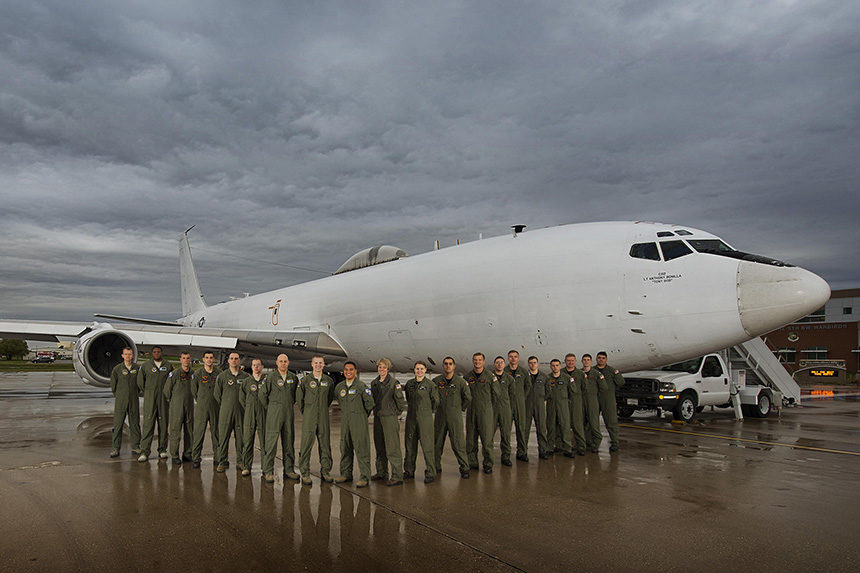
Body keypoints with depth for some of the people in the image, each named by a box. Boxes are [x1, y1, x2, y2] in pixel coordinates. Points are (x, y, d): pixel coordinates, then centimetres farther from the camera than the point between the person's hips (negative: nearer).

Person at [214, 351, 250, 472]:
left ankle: (241, 462, 13)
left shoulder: (245, 376, 7)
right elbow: (217, 394, 8)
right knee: (223, 436, -1)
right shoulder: (221, 376, 4)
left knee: (241, 437, 4)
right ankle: (222, 462, 7)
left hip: (241, 412, 1)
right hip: (225, 412, -1)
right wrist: (224, 407, 6)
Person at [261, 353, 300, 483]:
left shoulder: (294, 378, 10)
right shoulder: (271, 377, -2)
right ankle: (268, 471, -3)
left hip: (289, 411, 4)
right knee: (271, 440, -8)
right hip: (274, 412, -4)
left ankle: (289, 470, 15)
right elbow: (263, 394, 3)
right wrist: (270, 408, 6)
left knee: (289, 441, 7)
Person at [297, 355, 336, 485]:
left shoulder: (329, 381, 7)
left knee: (325, 444, 6)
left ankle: (325, 471, 17)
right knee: (306, 443, -5)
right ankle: (305, 473, 3)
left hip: (323, 417, 3)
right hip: (309, 418, -3)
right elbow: (299, 398, 5)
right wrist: (305, 412, 9)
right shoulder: (305, 380, -2)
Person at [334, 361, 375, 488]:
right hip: (344, 420, 6)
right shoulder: (339, 387, 9)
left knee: (361, 448, -6)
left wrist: (362, 414, 6)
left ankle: (364, 477, -3)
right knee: (345, 448, 11)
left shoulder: (361, 386, -8)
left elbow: (370, 403, -4)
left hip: (359, 420, -5)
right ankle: (346, 474, 23)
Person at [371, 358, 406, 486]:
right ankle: (381, 472, 27)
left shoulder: (394, 383, -8)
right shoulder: (374, 383, 12)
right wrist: (374, 410, 15)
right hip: (377, 417, 7)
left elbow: (400, 400, -8)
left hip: (390, 417, -7)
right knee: (379, 447, 15)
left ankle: (397, 476, -4)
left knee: (392, 447, -7)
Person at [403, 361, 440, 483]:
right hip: (411, 417, 5)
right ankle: (409, 471, 23)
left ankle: (430, 473, 1)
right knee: (410, 445, 11)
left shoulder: (430, 384, -4)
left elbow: (435, 401, 4)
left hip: (425, 418, -5)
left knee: (427, 445, -6)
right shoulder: (409, 384, 8)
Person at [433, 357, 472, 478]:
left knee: (458, 443, -6)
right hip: (440, 416, 2)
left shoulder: (460, 381, -2)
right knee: (437, 442, 9)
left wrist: (460, 408, 9)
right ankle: (436, 467, 24)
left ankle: (464, 468, 4)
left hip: (455, 417, -2)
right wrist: (435, 407, 11)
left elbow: (468, 398, 7)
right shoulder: (436, 381, 3)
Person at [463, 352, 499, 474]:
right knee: (470, 439, 7)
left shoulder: (490, 377, 0)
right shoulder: (467, 377, 9)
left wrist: (485, 403, 6)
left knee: (487, 439, -5)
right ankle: (472, 463, 18)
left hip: (485, 411, -3)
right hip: (471, 412, 3)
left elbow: (495, 394, 5)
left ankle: (488, 464, 5)